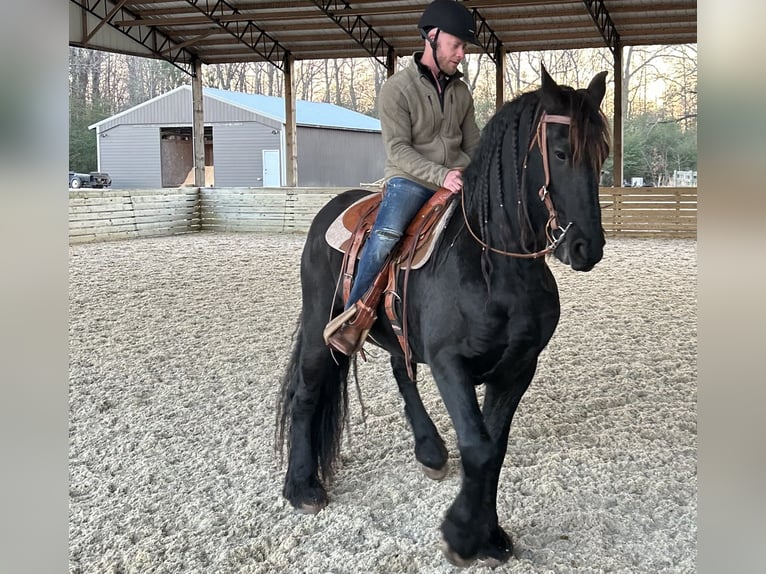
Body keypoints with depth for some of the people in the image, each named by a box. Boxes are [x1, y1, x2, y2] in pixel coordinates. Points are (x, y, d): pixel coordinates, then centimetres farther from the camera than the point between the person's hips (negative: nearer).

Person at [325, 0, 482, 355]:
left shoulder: (461, 91, 12)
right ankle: (353, 316, -22)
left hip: (455, 181, 6)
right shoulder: (397, 89, -7)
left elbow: (473, 145, 17)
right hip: (408, 180, -6)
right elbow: (398, 149, -15)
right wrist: (442, 175, -27)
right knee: (386, 233, -33)